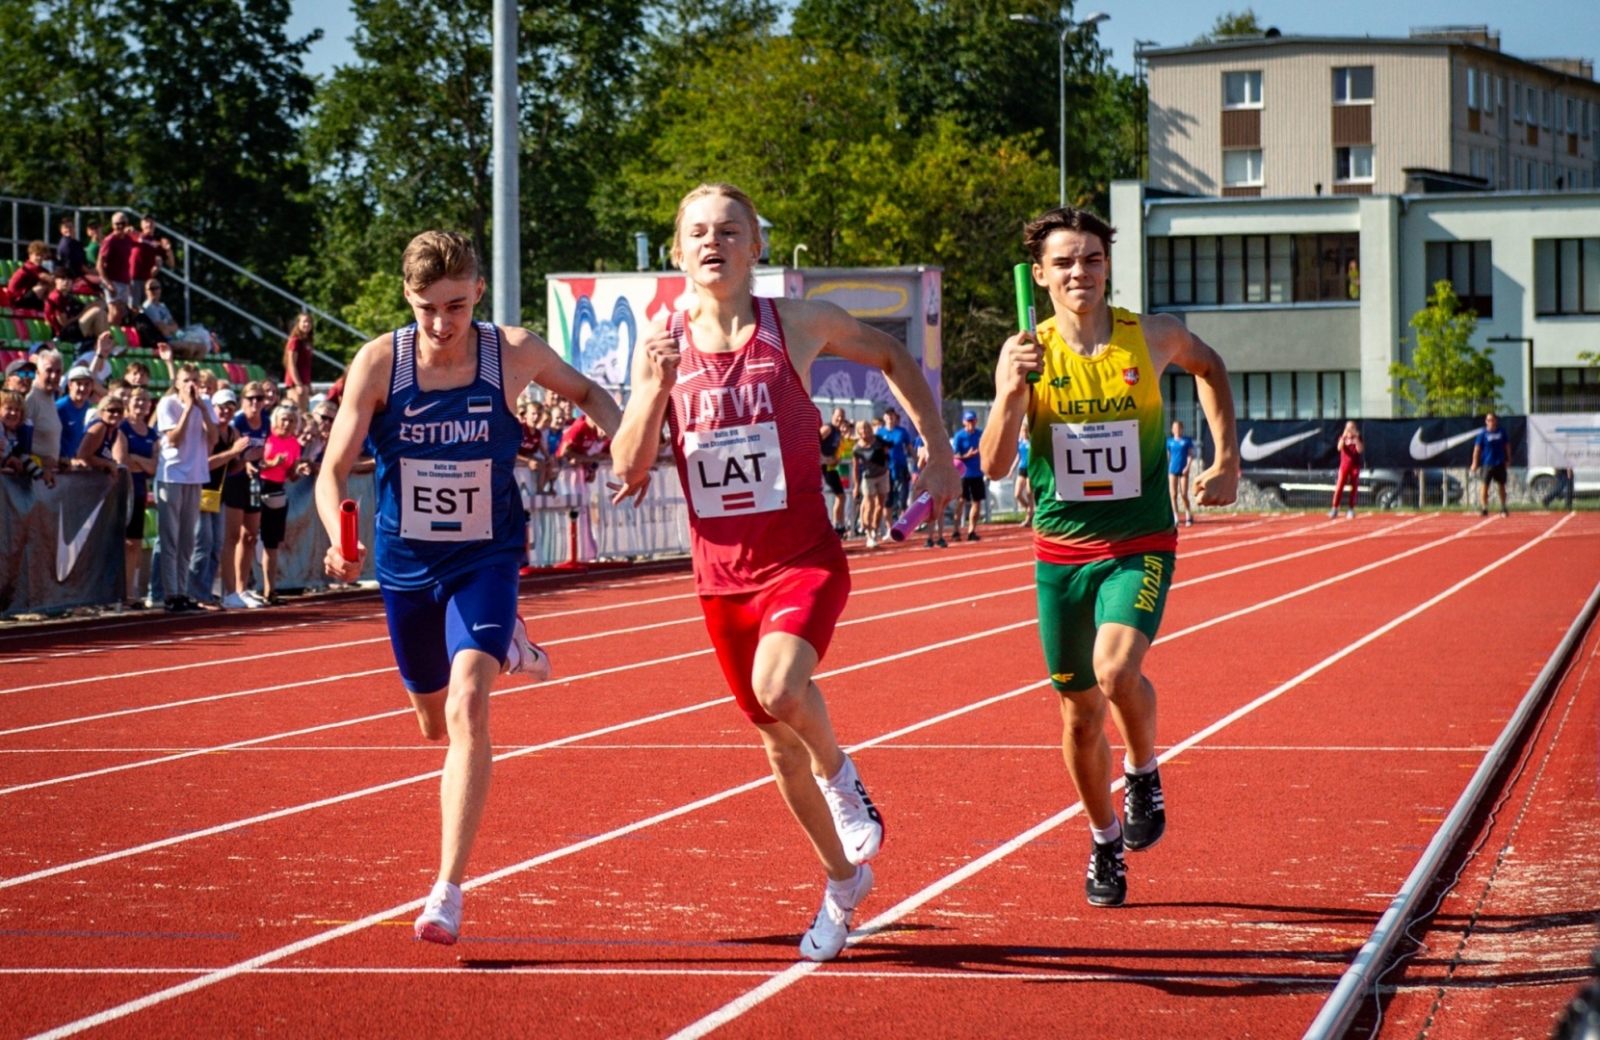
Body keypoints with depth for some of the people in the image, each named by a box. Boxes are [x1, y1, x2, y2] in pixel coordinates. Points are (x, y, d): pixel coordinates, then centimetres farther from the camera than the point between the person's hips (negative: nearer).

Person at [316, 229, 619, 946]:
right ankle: (503, 646, 57)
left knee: (467, 709, -23)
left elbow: (584, 391, 7)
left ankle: (449, 892, -21)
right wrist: (339, 538, -37)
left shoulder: (514, 354, -14)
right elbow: (333, 470, -16)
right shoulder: (378, 363, -16)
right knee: (435, 723, 20)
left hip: (485, 559, -2)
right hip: (406, 564, 2)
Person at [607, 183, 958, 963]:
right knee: (777, 743, 12)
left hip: (803, 560, -4)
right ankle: (845, 882, 33)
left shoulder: (796, 325, -6)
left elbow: (892, 358, 11)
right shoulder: (662, 343, 0)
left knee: (779, 686, -31)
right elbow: (629, 469, -2)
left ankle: (841, 775, 1)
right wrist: (655, 388, -19)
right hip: (721, 575, 4)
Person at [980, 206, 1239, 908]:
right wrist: (1013, 393, -29)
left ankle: (1143, 774, 4)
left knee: (1117, 670, -27)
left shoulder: (1153, 337, -5)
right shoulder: (1025, 353, -6)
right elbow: (994, 465, -13)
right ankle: (1105, 843, 32)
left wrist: (1226, 461, 12)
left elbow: (1208, 366, 19)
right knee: (1080, 712, 10)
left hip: (1141, 544, -2)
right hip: (1061, 551, 2)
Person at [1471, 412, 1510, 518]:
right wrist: (1475, 463, -10)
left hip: (1500, 464, 3)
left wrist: (1508, 459, 10)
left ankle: (1503, 508, 20)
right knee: (1485, 485, -6)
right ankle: (1484, 508, 1)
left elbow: (1507, 446, 12)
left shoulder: (1501, 432, 2)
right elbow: (1477, 449, -6)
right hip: (1487, 463, -3)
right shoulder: (1482, 434, -6)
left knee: (1502, 485, 10)